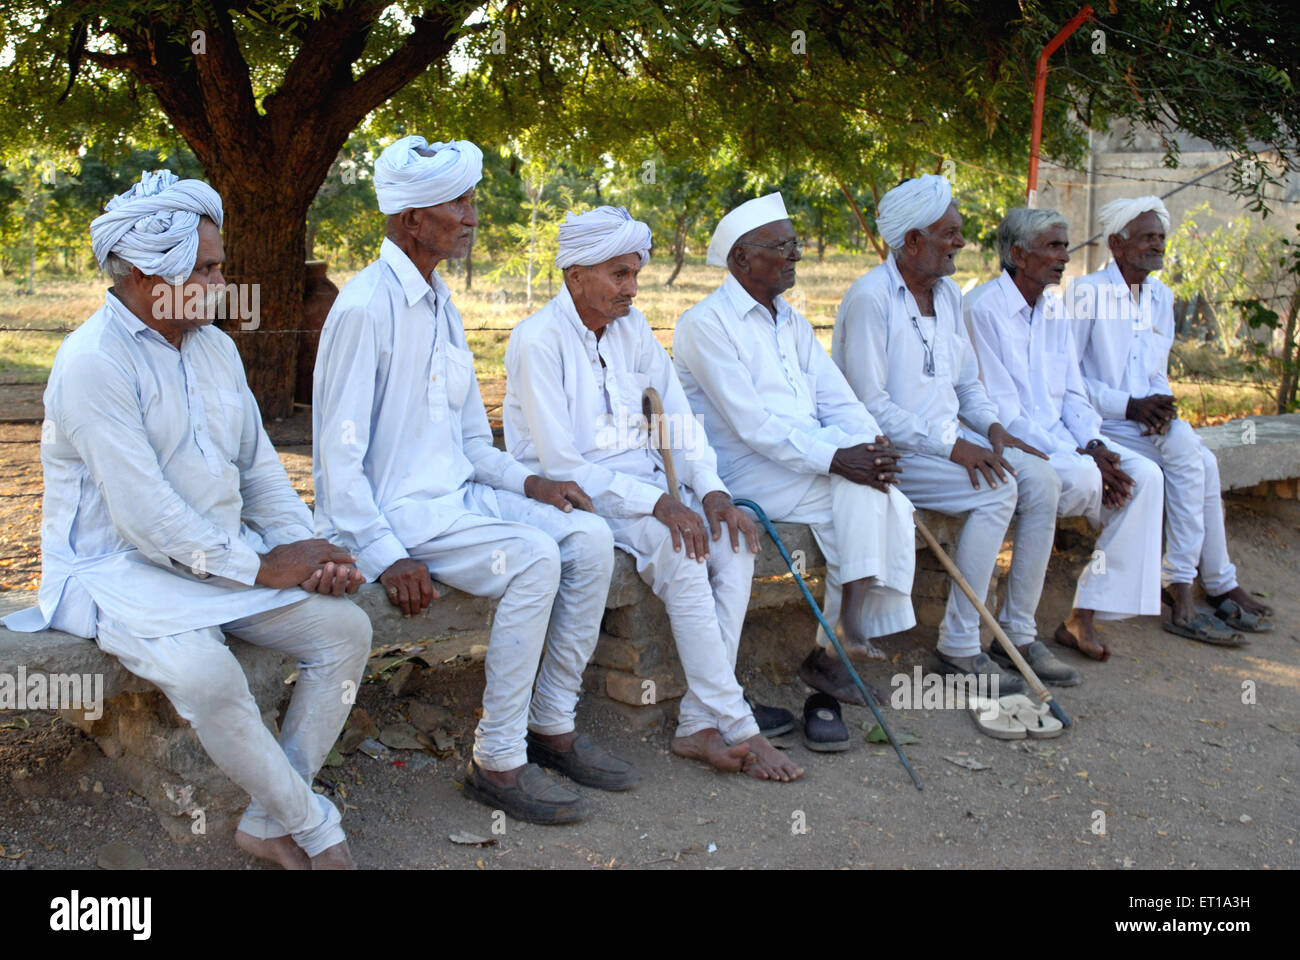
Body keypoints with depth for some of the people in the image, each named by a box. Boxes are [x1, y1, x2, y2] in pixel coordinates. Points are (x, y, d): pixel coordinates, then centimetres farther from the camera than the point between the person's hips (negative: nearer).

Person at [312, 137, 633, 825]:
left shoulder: (441, 306, 14)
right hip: (388, 508, -8)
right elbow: (339, 456, -17)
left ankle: (552, 724, 3)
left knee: (589, 536, -8)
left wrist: (526, 481, 2)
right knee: (533, 558, -26)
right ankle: (497, 762, -15)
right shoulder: (366, 307, -14)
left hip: (453, 494, 9)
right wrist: (387, 556, -24)